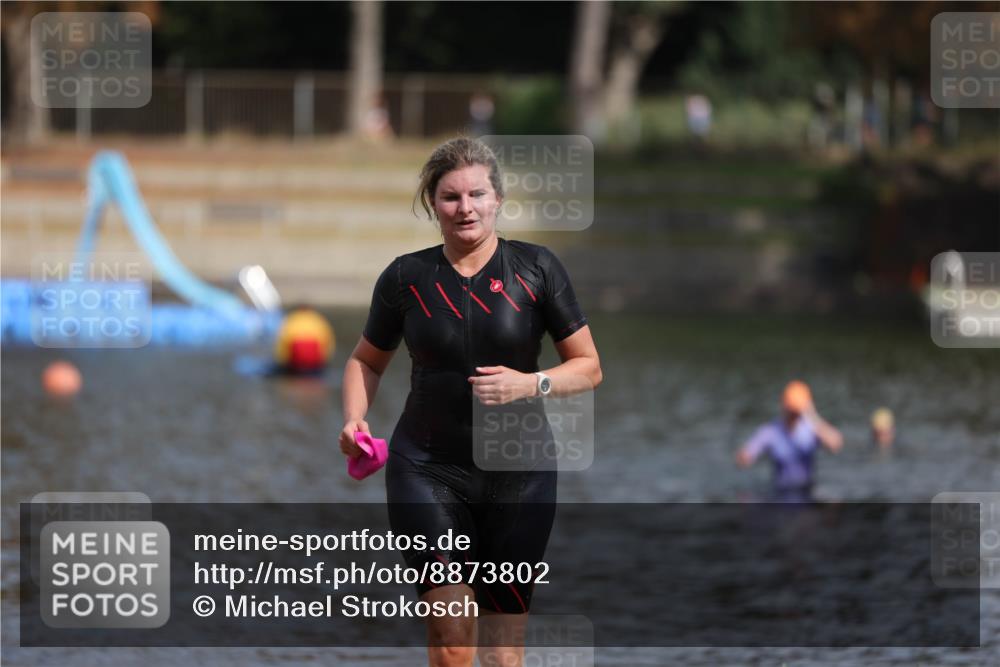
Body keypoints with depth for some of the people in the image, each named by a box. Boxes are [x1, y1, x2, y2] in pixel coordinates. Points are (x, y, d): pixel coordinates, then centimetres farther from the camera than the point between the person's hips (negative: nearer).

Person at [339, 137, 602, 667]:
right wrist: (353, 420, -1)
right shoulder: (405, 277, 2)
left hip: (519, 472, 1)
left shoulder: (536, 269, -1)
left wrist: (531, 384, -16)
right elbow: (367, 361, 17)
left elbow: (588, 367, 3)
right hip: (428, 469, -1)